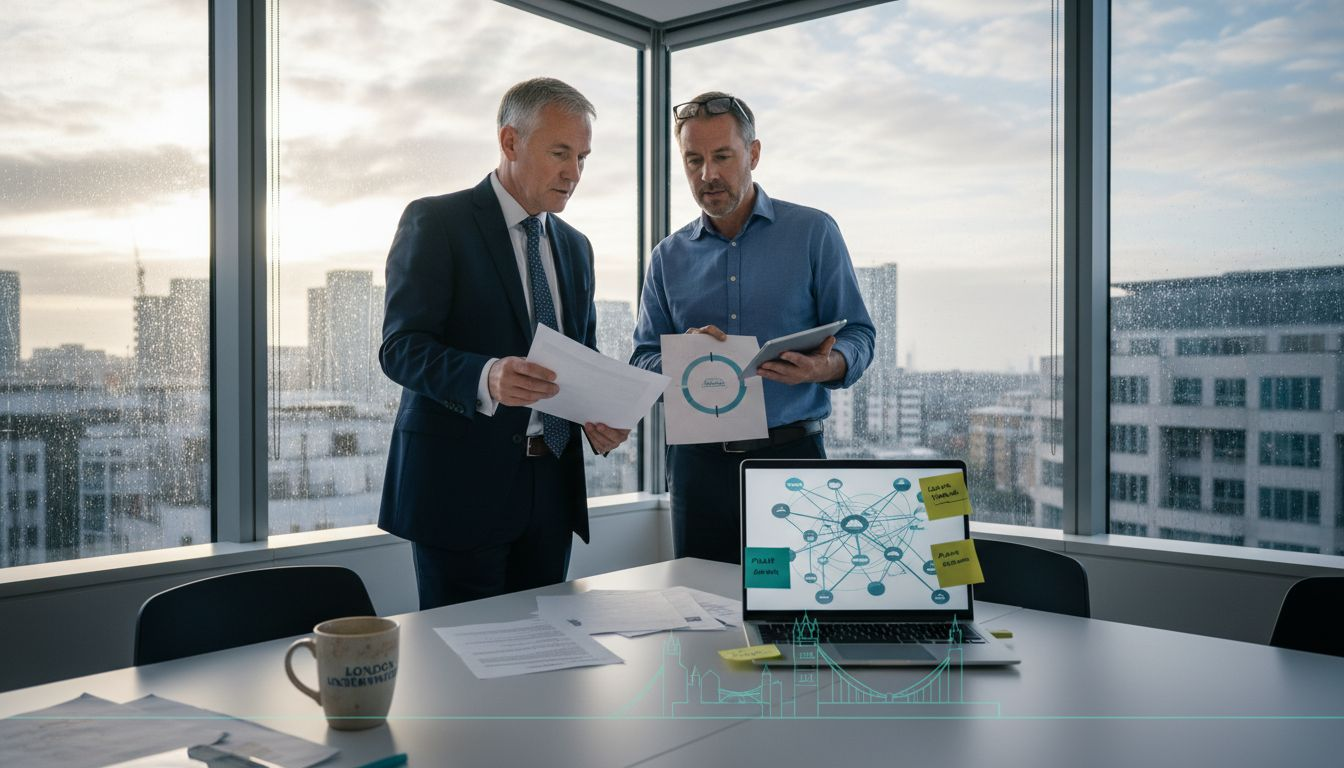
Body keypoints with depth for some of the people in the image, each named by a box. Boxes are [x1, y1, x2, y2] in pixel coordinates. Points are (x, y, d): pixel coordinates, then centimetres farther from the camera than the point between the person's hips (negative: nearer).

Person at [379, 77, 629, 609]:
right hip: (462, 482, -5)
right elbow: (401, 348, -12)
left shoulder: (575, 246, 16)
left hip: (552, 485, 6)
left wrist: (598, 416, -1)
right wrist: (486, 378, -31)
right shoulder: (436, 221, -4)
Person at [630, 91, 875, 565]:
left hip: (791, 454, -2)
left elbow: (857, 335, 0)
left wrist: (826, 366, -21)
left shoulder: (813, 233, 3)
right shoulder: (669, 257, 11)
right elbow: (643, 362, 8)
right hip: (698, 462, 3)